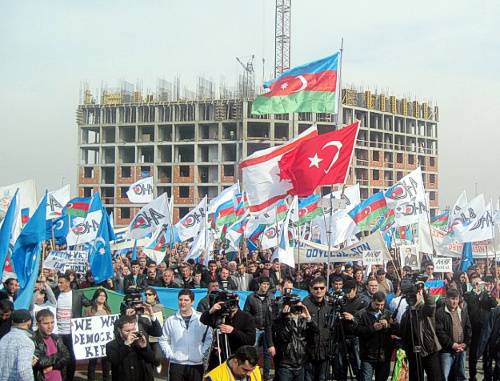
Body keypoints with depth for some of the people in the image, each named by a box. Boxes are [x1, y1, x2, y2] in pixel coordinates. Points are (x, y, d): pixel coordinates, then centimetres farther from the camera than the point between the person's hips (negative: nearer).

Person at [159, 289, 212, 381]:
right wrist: (169, 354, -1)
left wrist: (203, 353, -1)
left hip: (196, 364, 0)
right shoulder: (171, 320, 6)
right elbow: (163, 340, 11)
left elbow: (209, 338, 9)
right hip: (176, 364, 0)